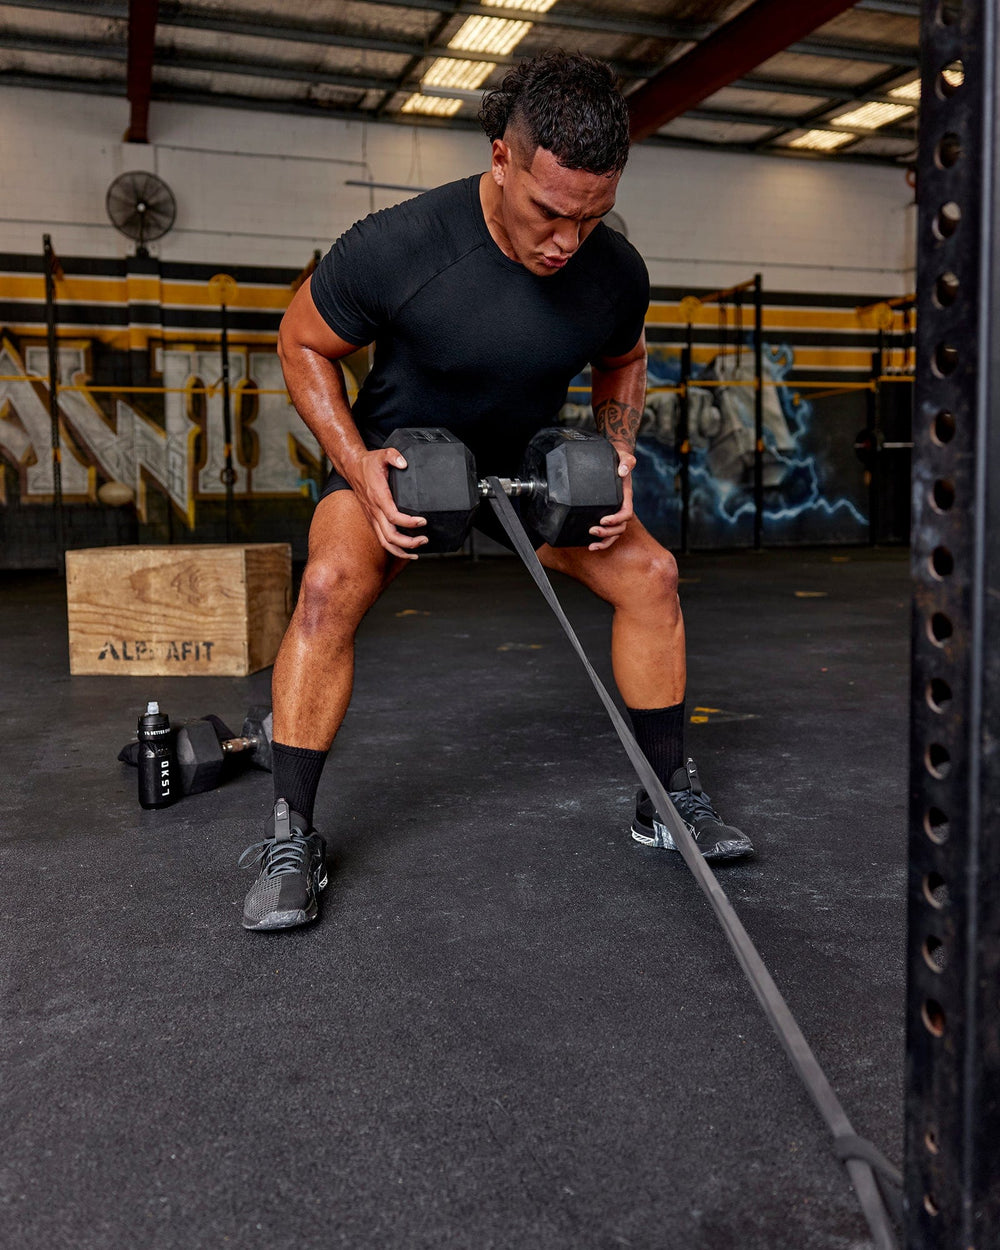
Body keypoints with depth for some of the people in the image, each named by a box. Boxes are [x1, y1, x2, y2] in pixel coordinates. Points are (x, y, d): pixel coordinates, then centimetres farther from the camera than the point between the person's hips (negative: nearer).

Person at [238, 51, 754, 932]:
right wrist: (360, 470, -26)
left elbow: (622, 364, 6)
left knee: (650, 573, -7)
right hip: (399, 458, -3)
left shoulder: (616, 273, -17)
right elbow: (303, 344, -14)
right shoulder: (396, 247, -30)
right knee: (332, 585, -29)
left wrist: (618, 456, -11)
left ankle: (672, 799, 8)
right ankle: (291, 837, -15)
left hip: (528, 462, 4)